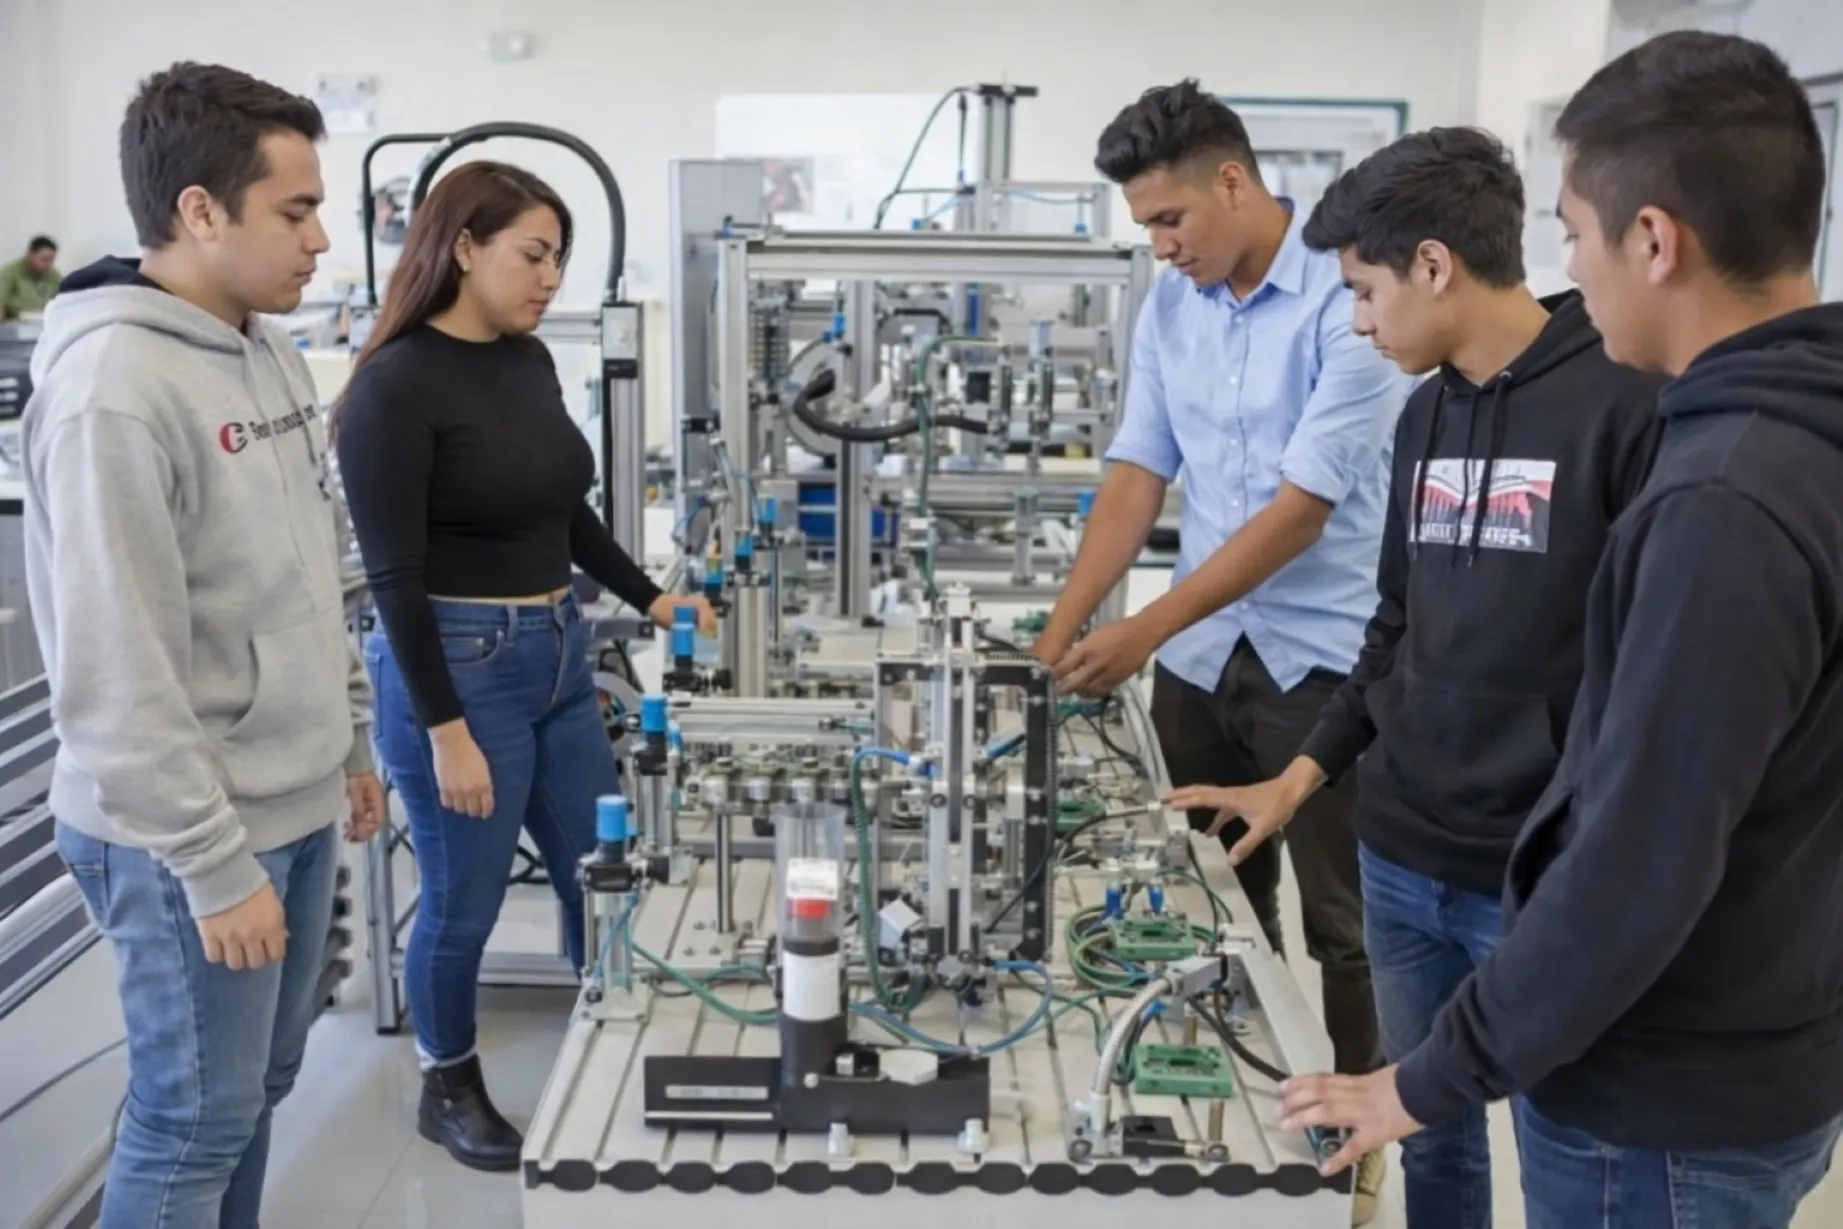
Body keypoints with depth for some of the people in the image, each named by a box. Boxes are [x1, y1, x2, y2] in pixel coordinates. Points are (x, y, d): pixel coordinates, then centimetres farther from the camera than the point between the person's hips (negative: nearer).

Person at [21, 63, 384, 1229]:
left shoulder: (272, 352, 6)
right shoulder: (113, 384, -21)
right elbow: (117, 672, -23)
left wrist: (352, 740, 17)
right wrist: (214, 864, -20)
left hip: (297, 807, 8)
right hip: (191, 839, -8)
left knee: (262, 1085, 20)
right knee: (197, 1119, 7)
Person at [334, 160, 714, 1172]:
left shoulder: (530, 362, 6)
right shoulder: (398, 383, -15)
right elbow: (395, 576, -16)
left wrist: (649, 598, 15)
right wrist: (447, 731, -18)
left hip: (559, 657, 7)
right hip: (457, 669, -7)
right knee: (464, 904, 9)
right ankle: (447, 1090, 32)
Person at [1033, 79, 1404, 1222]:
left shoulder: (1349, 296, -16)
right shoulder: (1172, 301, 5)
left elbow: (1301, 508, -19)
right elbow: (1137, 473, 6)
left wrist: (1142, 632, -19)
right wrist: (1065, 624, -3)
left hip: (1325, 657, -6)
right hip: (1202, 653, 6)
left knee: (1343, 924, 7)